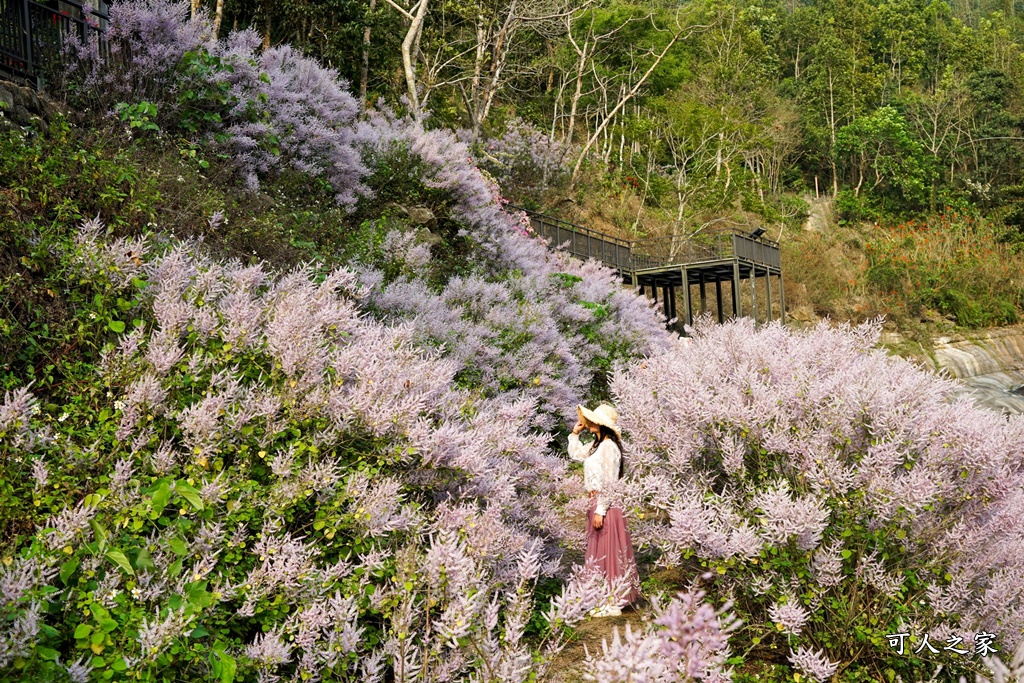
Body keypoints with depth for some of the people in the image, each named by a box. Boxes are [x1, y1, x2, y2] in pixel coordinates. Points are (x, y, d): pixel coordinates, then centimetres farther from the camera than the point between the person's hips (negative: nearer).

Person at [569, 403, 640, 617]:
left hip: (604, 504, -10)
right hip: (595, 502, 10)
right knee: (598, 552, 16)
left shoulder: (608, 447, -18)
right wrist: (575, 433, 16)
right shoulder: (596, 445, 11)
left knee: (607, 552, -3)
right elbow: (576, 454, 28)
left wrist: (600, 511, -21)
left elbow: (609, 483, -21)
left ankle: (613, 604, 5)